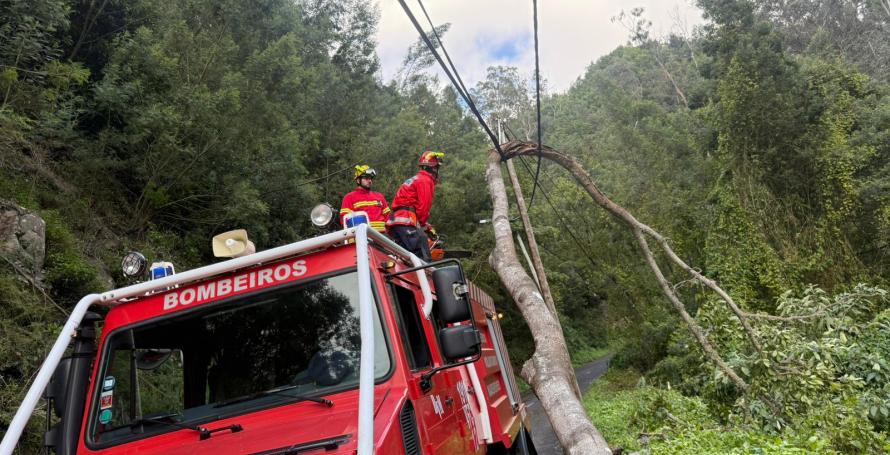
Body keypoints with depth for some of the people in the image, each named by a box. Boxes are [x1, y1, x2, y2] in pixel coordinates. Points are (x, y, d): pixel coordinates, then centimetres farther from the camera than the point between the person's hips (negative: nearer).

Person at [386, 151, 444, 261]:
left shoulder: (416, 179, 29)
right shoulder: (425, 180, -3)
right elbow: (423, 206, -12)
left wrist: (425, 225, 21)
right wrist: (424, 225, 0)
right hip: (407, 222, -10)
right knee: (423, 258, -19)